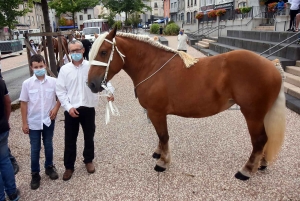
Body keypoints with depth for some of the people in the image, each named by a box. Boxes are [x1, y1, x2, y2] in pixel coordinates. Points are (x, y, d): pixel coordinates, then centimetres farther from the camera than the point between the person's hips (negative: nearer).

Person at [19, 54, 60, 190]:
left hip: (49, 120, 1)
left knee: (48, 145, 16)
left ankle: (49, 167, 37)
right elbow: (23, 103, -4)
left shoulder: (53, 81, -7)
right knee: (35, 149, 9)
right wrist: (24, 123, -4)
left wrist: (56, 108, -9)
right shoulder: (27, 83, -8)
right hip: (33, 122, -1)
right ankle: (35, 174, 25)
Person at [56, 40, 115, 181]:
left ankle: (88, 160, 39)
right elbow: (60, 91, 0)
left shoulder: (91, 66, -3)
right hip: (71, 110, 0)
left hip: (88, 108, 0)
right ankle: (69, 166, 28)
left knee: (89, 137, 15)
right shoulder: (65, 69, -1)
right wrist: (68, 107, -10)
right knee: (70, 139, 10)